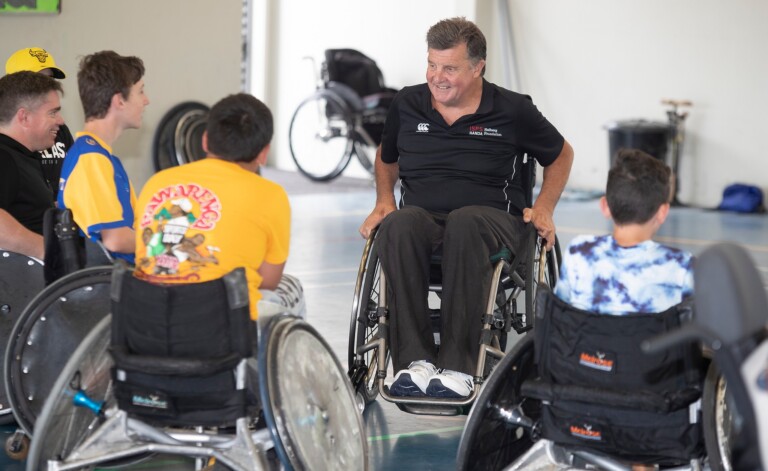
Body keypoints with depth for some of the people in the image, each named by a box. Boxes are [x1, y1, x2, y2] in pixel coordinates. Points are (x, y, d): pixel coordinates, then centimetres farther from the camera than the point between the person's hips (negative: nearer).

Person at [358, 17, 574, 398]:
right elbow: (386, 158, 32)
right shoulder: (407, 104, 13)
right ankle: (414, 361, -42)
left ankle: (456, 367, -43)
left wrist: (543, 209, 8)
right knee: (398, 224, -37)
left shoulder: (512, 110, 6)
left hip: (493, 220, -2)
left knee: (464, 222, -41)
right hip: (423, 218, 2)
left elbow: (561, 154, 20)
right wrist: (384, 201, 15)